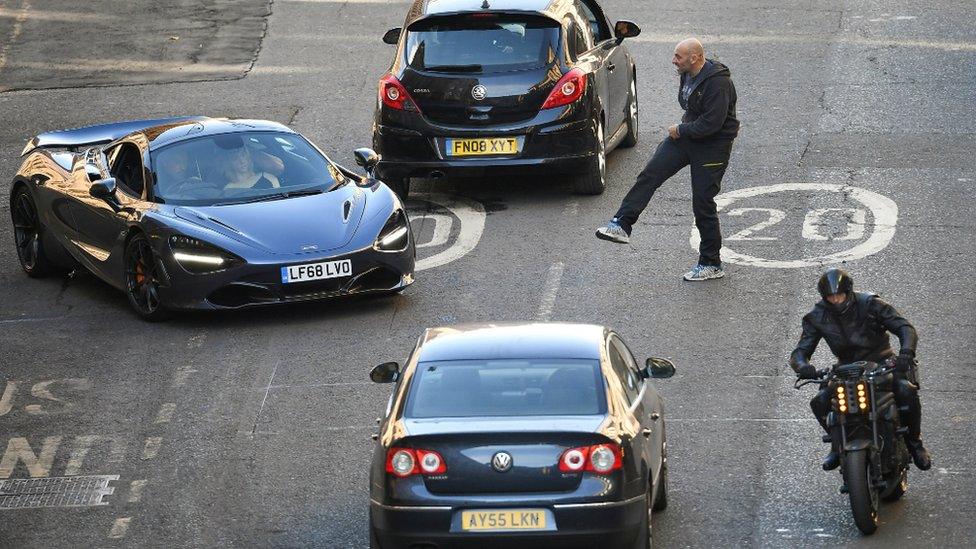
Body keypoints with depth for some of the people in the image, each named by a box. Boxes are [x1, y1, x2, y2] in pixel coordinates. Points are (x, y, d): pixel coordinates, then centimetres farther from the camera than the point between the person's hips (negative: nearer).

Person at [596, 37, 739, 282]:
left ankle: (711, 265, 8)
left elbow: (711, 123, -28)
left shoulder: (718, 83, -25)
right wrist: (682, 128, 9)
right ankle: (622, 225, -9)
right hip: (686, 135, 8)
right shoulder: (688, 75, 5)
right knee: (650, 174, -8)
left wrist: (681, 130, -15)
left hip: (713, 146, -8)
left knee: (703, 203, -3)